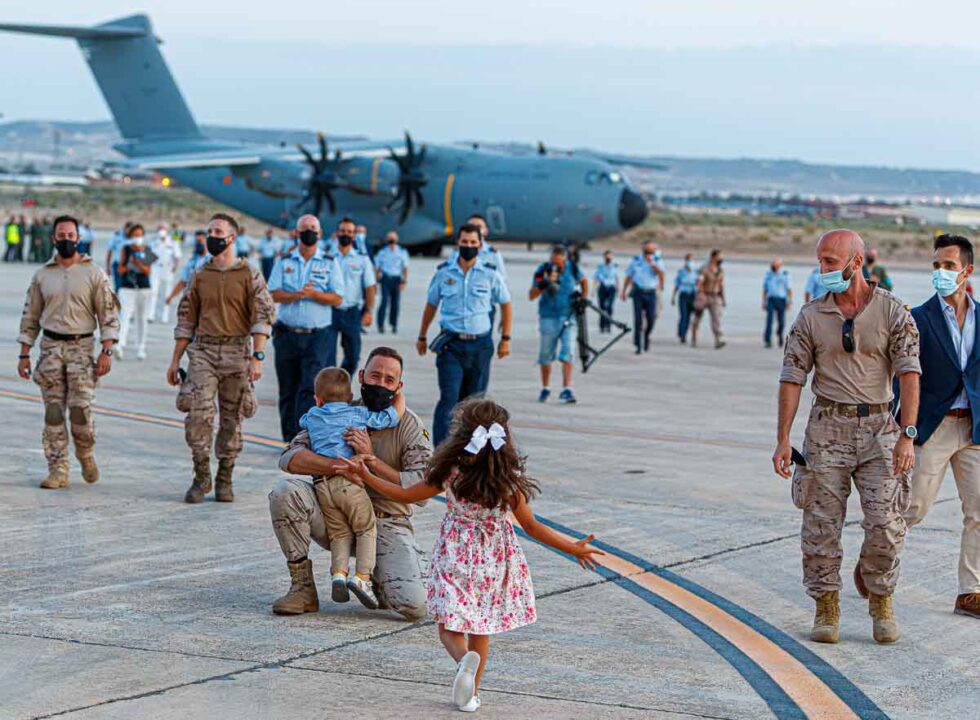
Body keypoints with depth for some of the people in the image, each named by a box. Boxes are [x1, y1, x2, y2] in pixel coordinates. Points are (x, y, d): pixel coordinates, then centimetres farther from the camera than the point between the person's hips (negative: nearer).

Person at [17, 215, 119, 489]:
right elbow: (30, 317, 13)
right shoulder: (42, 275, 9)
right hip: (50, 347, 3)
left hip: (82, 347, -3)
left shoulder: (94, 273, 1)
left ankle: (86, 455, 17)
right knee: (53, 413, 0)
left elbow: (109, 315, -1)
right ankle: (57, 471, 5)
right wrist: (24, 355, 8)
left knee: (80, 410, -10)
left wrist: (106, 352, -11)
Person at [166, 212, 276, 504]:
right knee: (198, 414, -12)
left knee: (232, 419, 4)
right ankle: (201, 476, -1)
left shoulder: (249, 275, 2)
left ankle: (224, 479, 14)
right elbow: (186, 320, 16)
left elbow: (264, 315, -4)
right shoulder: (199, 277, 11)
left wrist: (257, 356, -14)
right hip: (202, 351, 2)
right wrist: (175, 360, 13)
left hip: (237, 352, -2)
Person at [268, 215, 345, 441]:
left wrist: (314, 294, -18)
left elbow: (337, 298, -2)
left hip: (318, 336, -2)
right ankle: (290, 439, 17)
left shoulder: (330, 263, 7)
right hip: (287, 335, 2)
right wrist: (297, 294, -17)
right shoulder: (283, 262, 11)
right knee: (288, 390, 7)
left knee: (310, 388, -14)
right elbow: (274, 294, 0)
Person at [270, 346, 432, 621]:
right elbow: (290, 457, -10)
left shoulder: (409, 425, -5)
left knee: (414, 606, -25)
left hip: (387, 524, -2)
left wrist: (370, 459, -21)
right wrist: (337, 466, -27)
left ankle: (378, 578, 13)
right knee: (284, 492, -26)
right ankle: (303, 588, -12)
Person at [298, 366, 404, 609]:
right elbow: (395, 414, 18)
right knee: (367, 530, 6)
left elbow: (302, 422, 45)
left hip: (322, 485, 3)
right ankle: (362, 577, -9)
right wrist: (399, 395, 37)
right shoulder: (360, 414, 13)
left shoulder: (312, 417, 20)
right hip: (350, 480, -3)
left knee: (339, 534, 10)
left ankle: (339, 573, -12)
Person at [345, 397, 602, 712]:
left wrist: (368, 477, 14)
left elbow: (407, 495, 0)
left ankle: (465, 659, -26)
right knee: (480, 627, 18)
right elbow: (531, 526, -8)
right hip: (494, 561, 1)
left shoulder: (450, 473, -12)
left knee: (450, 627, 6)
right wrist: (573, 548, 0)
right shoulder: (509, 481, -13)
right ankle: (472, 692, 20)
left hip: (456, 559, -1)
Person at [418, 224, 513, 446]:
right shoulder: (443, 273, 4)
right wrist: (422, 337, 22)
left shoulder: (490, 274, 2)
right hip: (451, 344, -1)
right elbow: (431, 305, 17)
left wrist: (506, 339, 8)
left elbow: (506, 305, 13)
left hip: (480, 344, 1)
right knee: (449, 398, -12)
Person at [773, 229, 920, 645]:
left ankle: (881, 603, 14)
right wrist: (783, 440, -2)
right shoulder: (811, 317, 3)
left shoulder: (892, 311, -2)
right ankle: (826, 609, 11)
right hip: (827, 428, 1)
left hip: (879, 427, -1)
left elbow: (909, 373, -8)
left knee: (885, 522, -7)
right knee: (822, 524, 0)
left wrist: (907, 435, -18)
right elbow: (792, 378, 4)